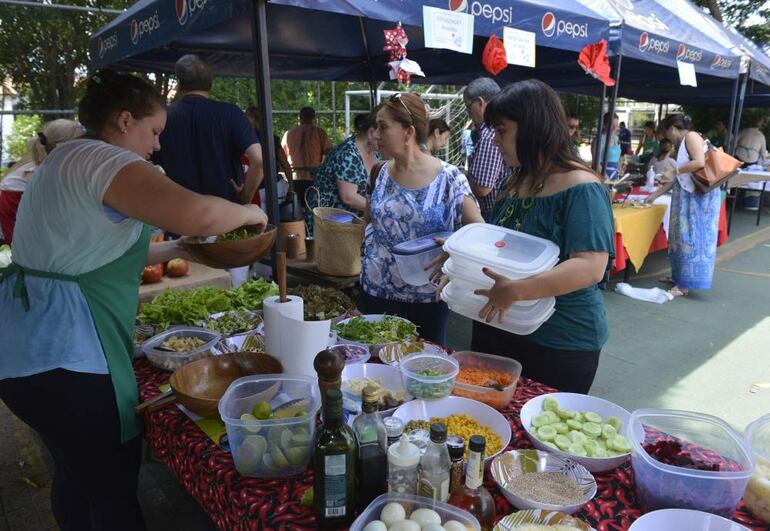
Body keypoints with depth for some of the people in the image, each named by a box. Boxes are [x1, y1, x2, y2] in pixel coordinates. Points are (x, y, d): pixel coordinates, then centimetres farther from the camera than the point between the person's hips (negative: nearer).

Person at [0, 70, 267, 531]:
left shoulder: (70, 160, 18)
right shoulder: (101, 159, -15)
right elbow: (196, 214, -32)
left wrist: (175, 249, 17)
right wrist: (249, 212, -12)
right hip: (59, 354, -11)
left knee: (79, 469, 23)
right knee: (114, 481, 2)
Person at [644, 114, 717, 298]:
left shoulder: (691, 137, -7)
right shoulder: (682, 144, 20)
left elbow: (700, 162, -23)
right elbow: (678, 178, 21)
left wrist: (674, 171, -13)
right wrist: (655, 194, 21)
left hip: (699, 194, -9)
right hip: (689, 194, 9)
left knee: (691, 236, -8)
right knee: (683, 235, 12)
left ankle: (684, 285, -5)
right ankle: (679, 275, 22)